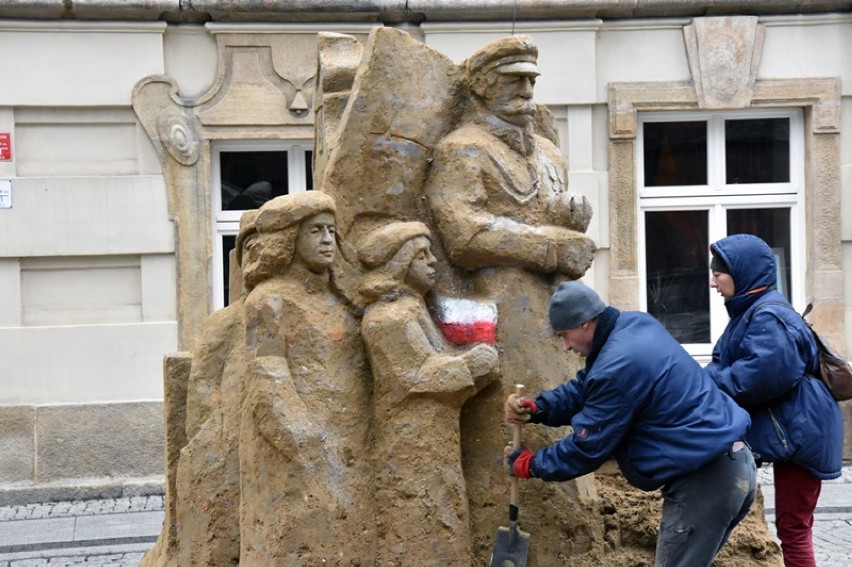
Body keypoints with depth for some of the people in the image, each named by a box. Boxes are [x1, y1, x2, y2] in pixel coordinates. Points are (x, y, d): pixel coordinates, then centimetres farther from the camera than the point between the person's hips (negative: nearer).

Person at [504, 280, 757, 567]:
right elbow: (586, 387, 17)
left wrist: (529, 464, 1)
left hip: (705, 479, -10)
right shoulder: (635, 324, 8)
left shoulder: (618, 367, -22)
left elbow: (587, 447, -13)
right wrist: (536, 408, 3)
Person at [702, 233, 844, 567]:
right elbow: (725, 365, 13)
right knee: (792, 527, 18)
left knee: (792, 529, -4)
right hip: (790, 433, 10)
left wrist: (709, 387, -22)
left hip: (799, 433, -10)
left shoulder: (768, 317, -20)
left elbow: (767, 372, -32)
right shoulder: (750, 313, 14)